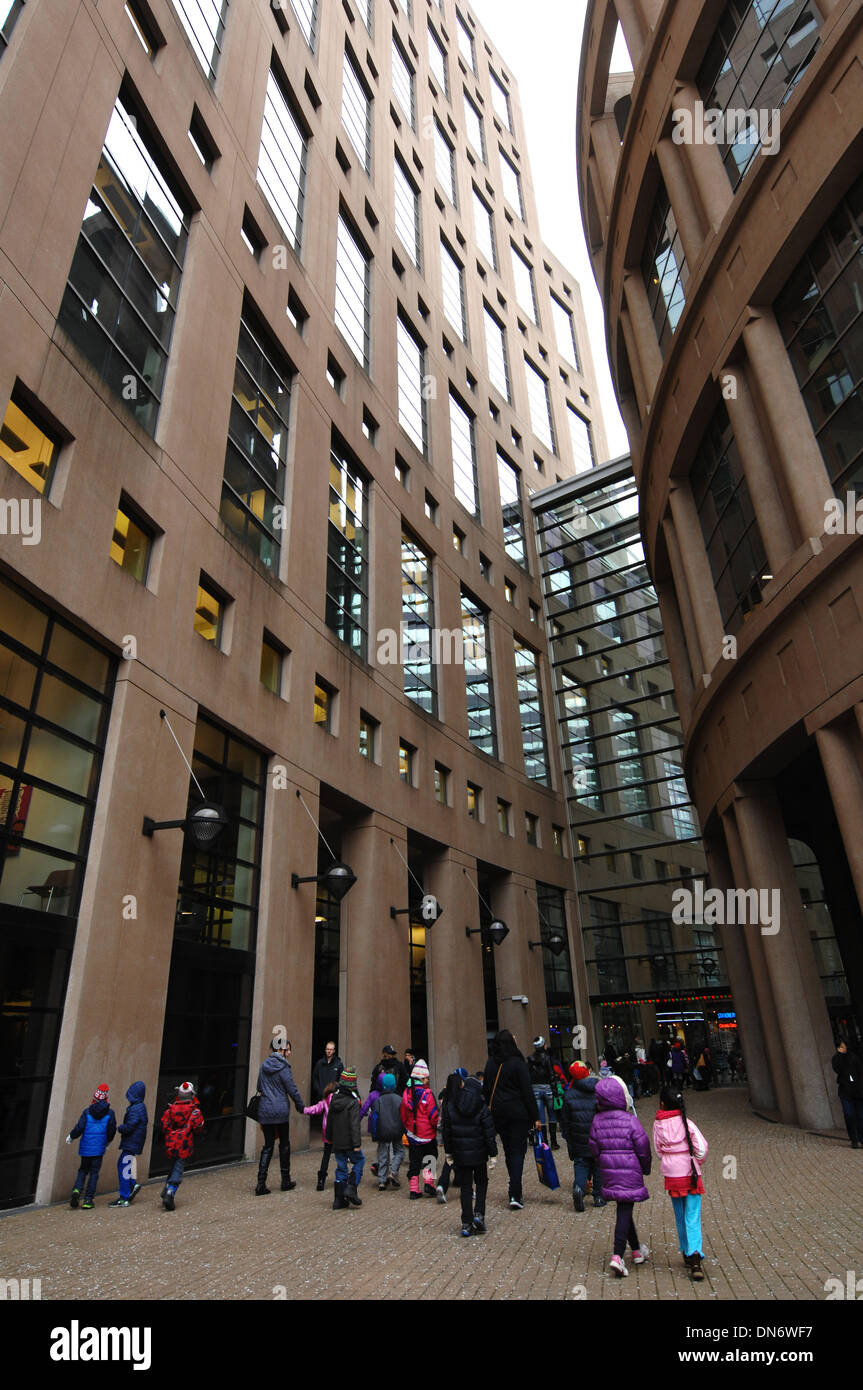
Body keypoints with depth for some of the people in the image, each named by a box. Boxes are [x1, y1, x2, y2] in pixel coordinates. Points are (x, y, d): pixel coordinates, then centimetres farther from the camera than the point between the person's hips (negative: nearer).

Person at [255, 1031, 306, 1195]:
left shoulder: (264, 1065, 4)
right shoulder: (283, 1067, -13)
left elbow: (259, 1087, 13)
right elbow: (292, 1090, -9)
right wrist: (302, 1107, 2)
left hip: (264, 1111, 5)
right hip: (281, 1111, -4)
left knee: (267, 1146, 10)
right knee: (284, 1145, 11)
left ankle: (261, 1184, 2)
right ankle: (286, 1181, 22)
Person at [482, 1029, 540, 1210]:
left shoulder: (490, 1064, 4)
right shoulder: (517, 1063, -13)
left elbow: (486, 1090, 9)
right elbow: (527, 1092, -12)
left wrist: (490, 1111, 15)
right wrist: (535, 1117, -7)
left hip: (498, 1114, 5)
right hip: (518, 1113, -5)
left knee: (508, 1151, 16)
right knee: (518, 1151, 0)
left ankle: (516, 1191, 25)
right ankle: (514, 1196, -7)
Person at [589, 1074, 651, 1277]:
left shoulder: (597, 1121, -2)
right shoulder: (630, 1120, -15)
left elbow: (594, 1149, 4)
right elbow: (643, 1147, -9)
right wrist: (645, 1168, 9)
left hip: (609, 1174, 5)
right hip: (630, 1173, -5)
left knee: (624, 1209, 20)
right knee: (625, 1212, -1)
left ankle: (637, 1251, 35)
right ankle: (617, 1256, -10)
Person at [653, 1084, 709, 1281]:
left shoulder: (658, 1125, -4)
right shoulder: (687, 1123, -10)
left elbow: (658, 1151, 2)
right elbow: (702, 1148, -11)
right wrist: (697, 1162, 9)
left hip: (671, 1176, 2)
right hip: (690, 1175, -2)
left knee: (680, 1218, 18)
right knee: (692, 1218, 0)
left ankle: (687, 1254, 28)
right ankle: (695, 1256, -14)